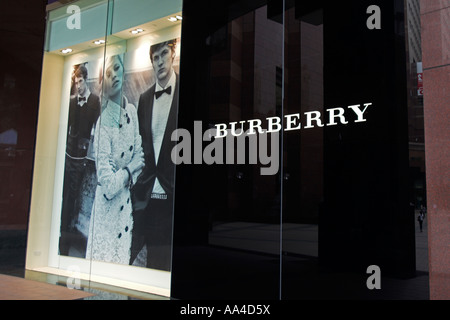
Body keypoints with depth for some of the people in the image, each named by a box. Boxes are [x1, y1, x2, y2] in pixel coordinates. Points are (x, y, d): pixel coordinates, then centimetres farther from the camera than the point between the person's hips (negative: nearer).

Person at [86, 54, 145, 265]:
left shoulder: (131, 111, 0)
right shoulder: (103, 124, -20)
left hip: (126, 207, 6)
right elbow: (108, 186, -22)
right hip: (107, 214, -6)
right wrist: (130, 169, -9)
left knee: (123, 263, 18)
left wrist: (127, 177, -9)